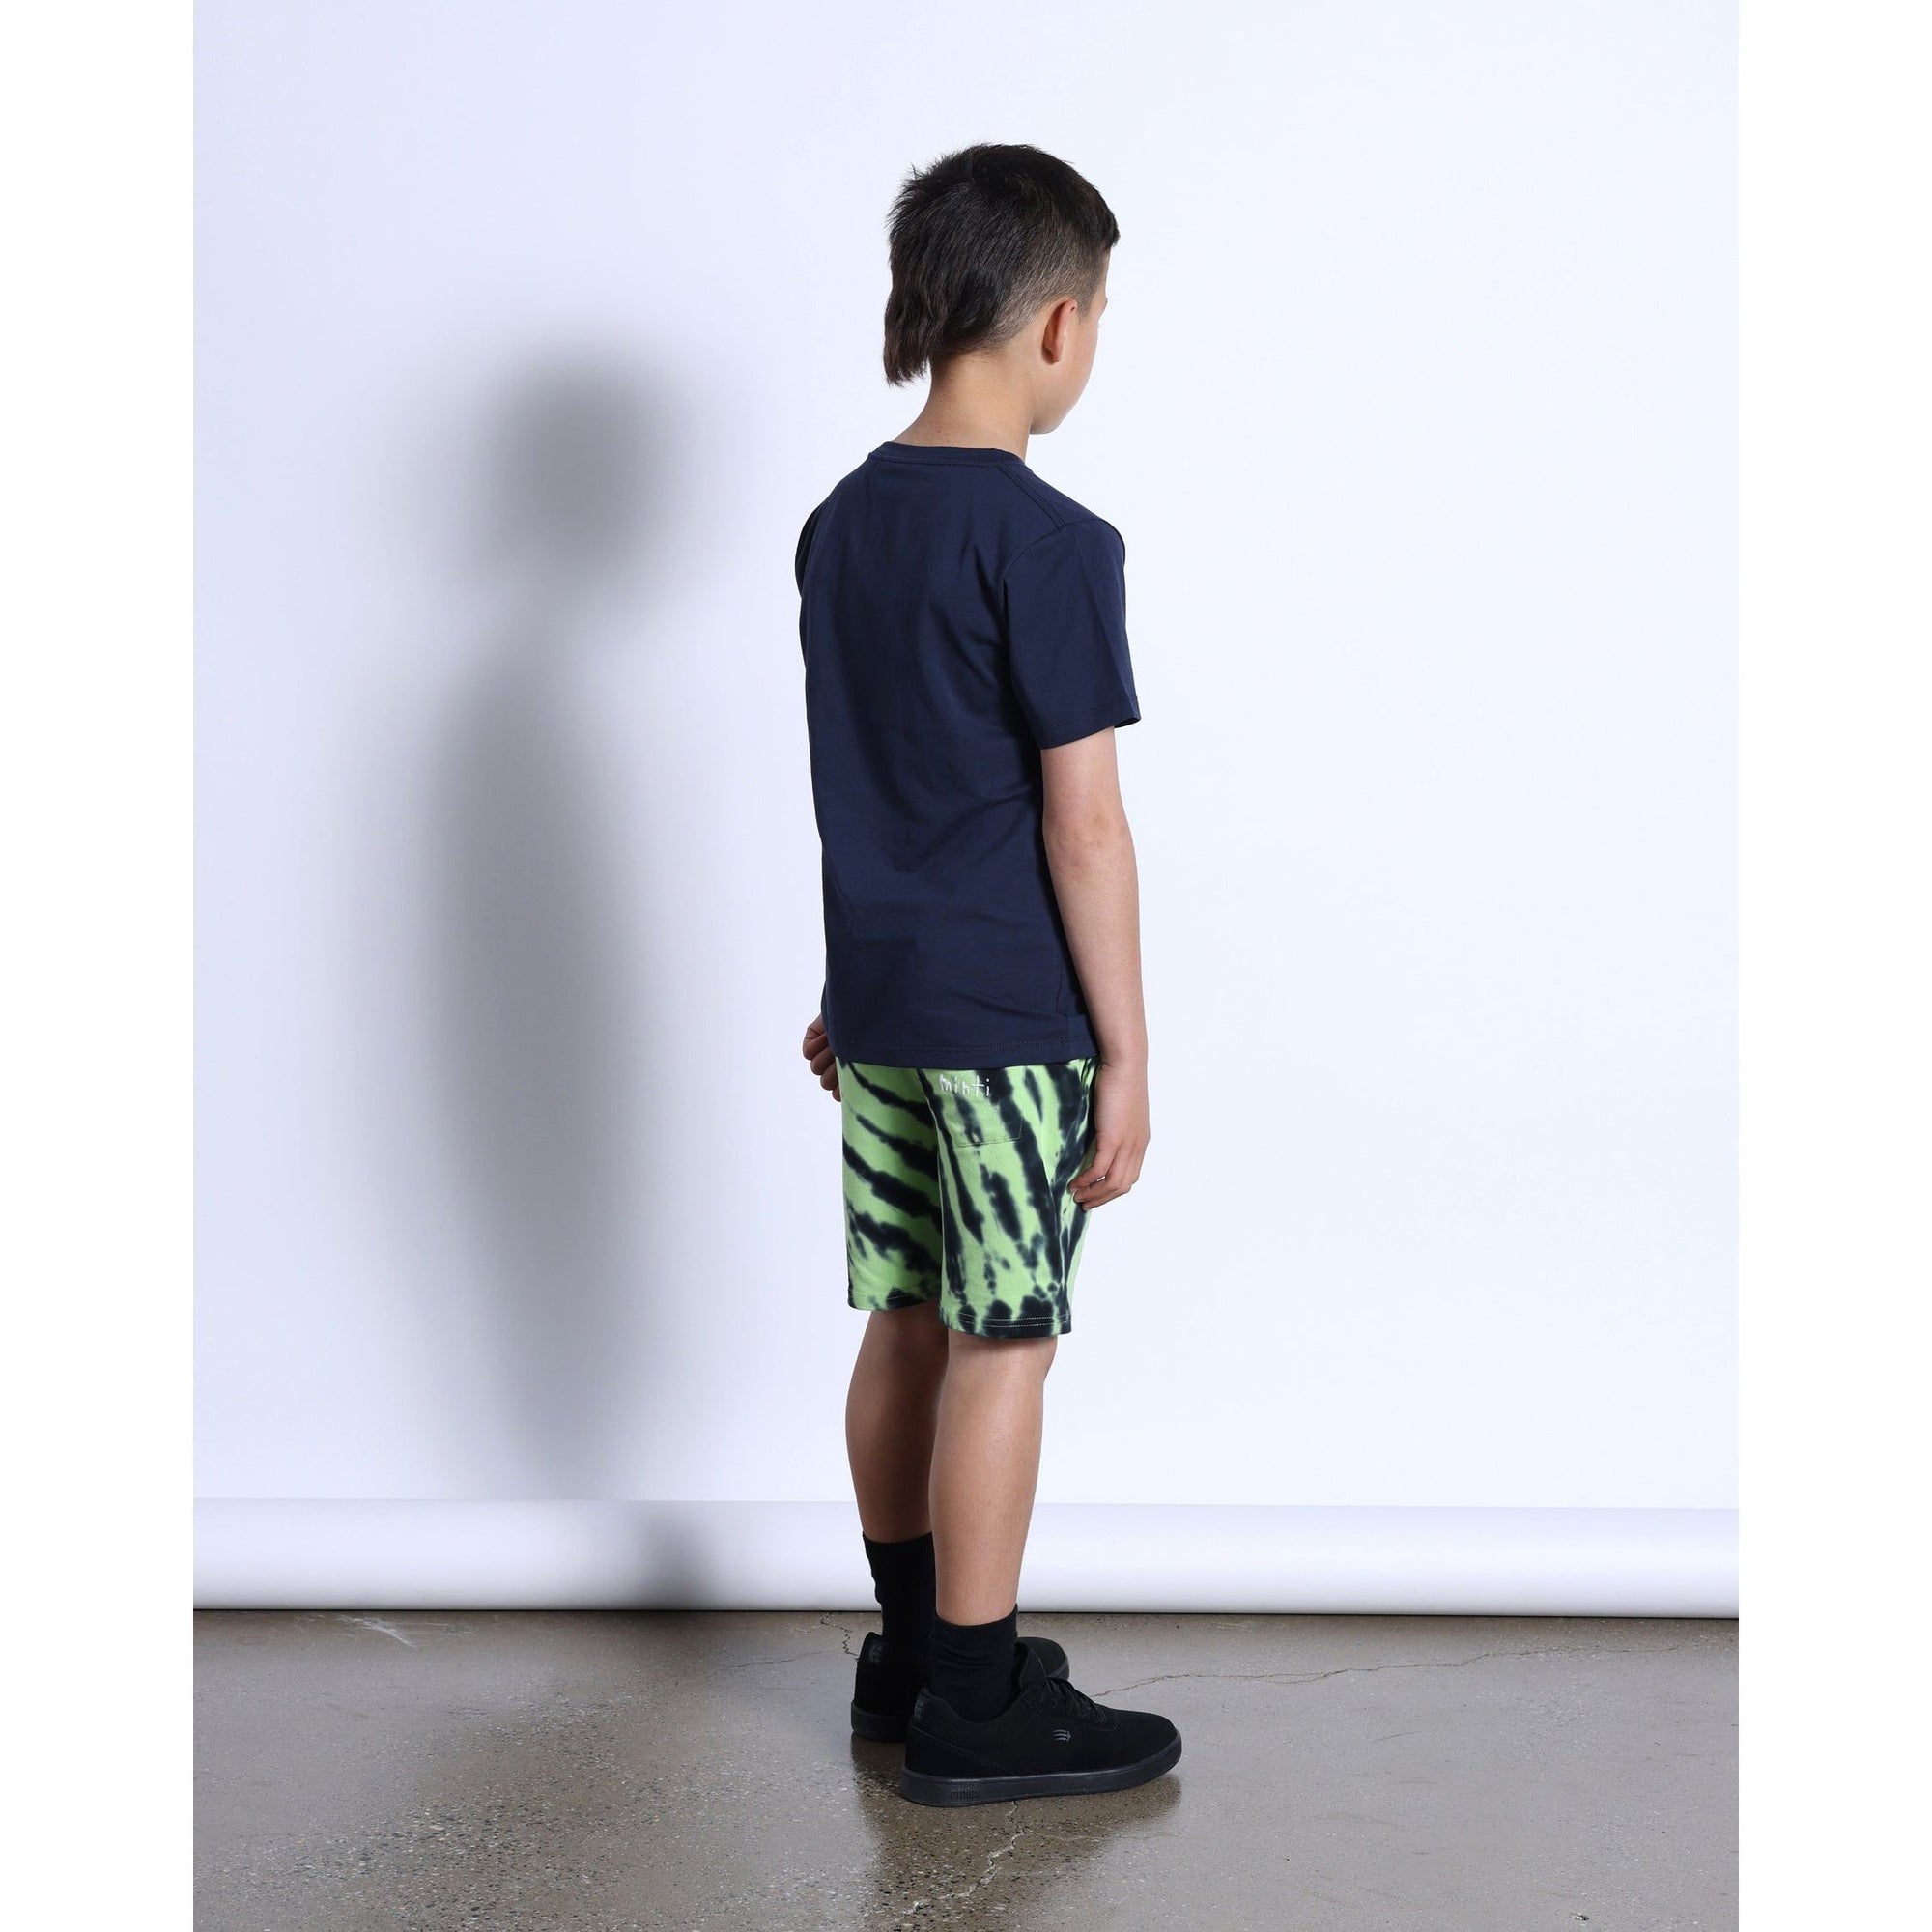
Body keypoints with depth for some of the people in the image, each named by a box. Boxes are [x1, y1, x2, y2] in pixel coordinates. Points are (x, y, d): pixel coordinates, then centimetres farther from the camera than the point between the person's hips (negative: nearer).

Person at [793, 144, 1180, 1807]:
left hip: (884, 998, 8)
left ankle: (910, 1652, 27)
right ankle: (977, 1708, 10)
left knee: (910, 1320, 15)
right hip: (1014, 1017, -8)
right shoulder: (1051, 544, -17)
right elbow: (1081, 820, -17)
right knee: (1004, 1347, 1)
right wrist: (1125, 1051, -12)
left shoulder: (841, 523, 8)